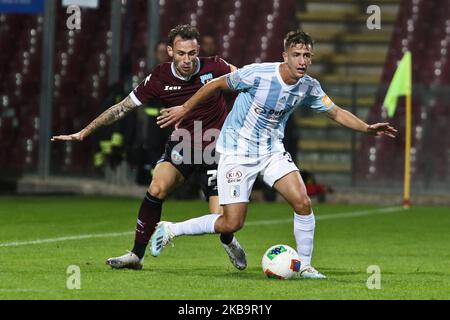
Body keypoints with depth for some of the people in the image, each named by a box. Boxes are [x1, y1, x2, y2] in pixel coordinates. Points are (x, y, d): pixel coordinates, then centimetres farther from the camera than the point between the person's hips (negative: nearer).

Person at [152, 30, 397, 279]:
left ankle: (305, 266, 5)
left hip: (272, 151, 5)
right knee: (232, 224, -9)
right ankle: (170, 230, 10)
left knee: (303, 203, -13)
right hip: (237, 152, -5)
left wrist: (367, 128, -9)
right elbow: (217, 84, -7)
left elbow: (336, 113, 7)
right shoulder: (258, 74, -22)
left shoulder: (309, 87, -7)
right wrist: (185, 108, 1)